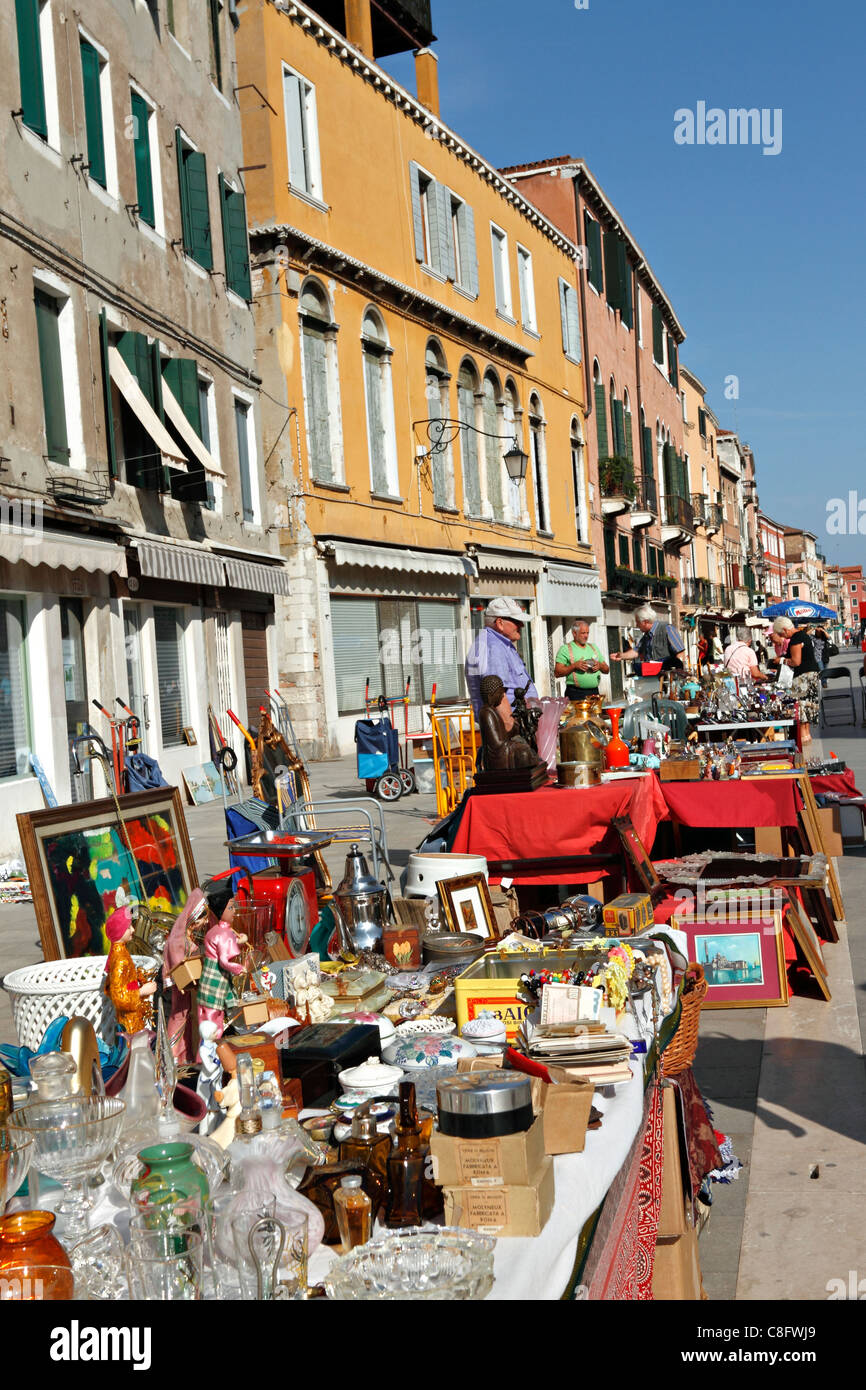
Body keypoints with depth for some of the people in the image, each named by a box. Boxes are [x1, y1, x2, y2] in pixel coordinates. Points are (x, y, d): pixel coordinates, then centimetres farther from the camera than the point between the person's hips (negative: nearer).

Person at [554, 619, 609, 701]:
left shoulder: (593, 647, 19)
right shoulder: (565, 649, 2)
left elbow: (606, 670, 19)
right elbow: (557, 672, -6)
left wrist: (600, 666, -3)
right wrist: (574, 666, -16)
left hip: (594, 692, 5)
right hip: (575, 694, -5)